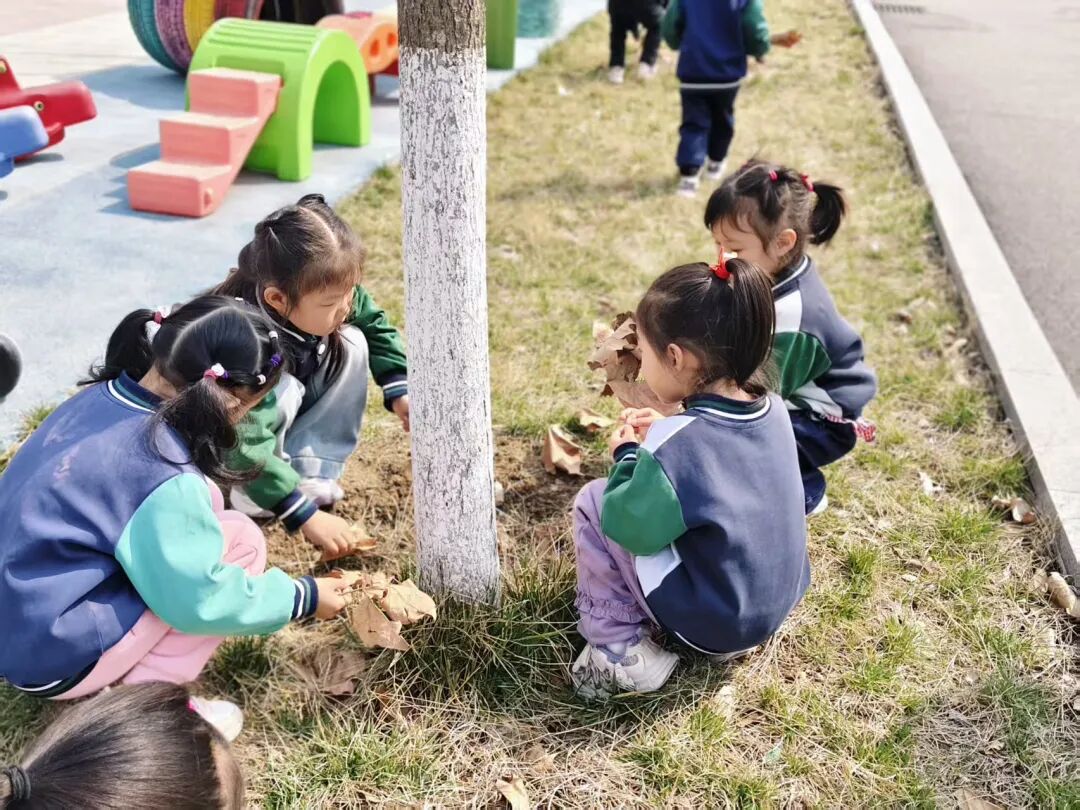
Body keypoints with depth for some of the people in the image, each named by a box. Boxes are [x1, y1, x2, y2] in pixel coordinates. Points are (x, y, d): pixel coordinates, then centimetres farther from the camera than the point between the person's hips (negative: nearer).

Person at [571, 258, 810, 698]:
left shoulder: (676, 442, -28)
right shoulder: (774, 410, -6)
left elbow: (632, 528, -19)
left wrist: (627, 456, -5)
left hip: (708, 625, -7)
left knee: (594, 502, -1)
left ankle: (619, 648, 3)